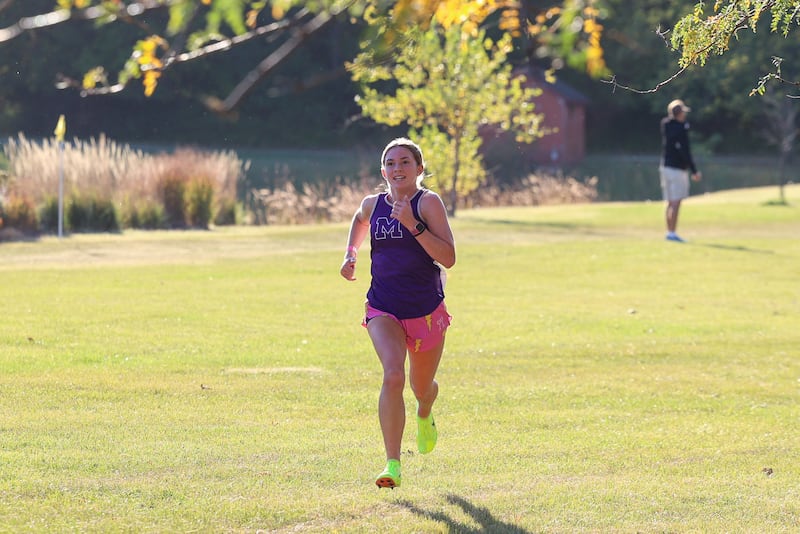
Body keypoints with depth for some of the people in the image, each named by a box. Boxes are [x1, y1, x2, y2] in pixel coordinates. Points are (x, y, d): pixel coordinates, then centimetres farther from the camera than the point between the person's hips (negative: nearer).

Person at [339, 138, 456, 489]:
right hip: (383, 310, 1)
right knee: (393, 376, -23)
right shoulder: (372, 205, 2)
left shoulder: (428, 202, -11)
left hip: (426, 311, -1)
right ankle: (392, 465, -23)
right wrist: (350, 254, 14)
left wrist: (413, 225, -27)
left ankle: (425, 415, 57)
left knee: (422, 387, 17)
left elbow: (448, 258, -20)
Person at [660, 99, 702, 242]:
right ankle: (672, 233, -12)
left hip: (665, 166, 8)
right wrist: (694, 171, -14)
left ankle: (669, 232, 15)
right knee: (676, 202, -8)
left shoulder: (665, 125, 4)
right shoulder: (681, 128, -15)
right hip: (677, 169, -8)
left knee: (671, 202, 13)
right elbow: (685, 152, -17)